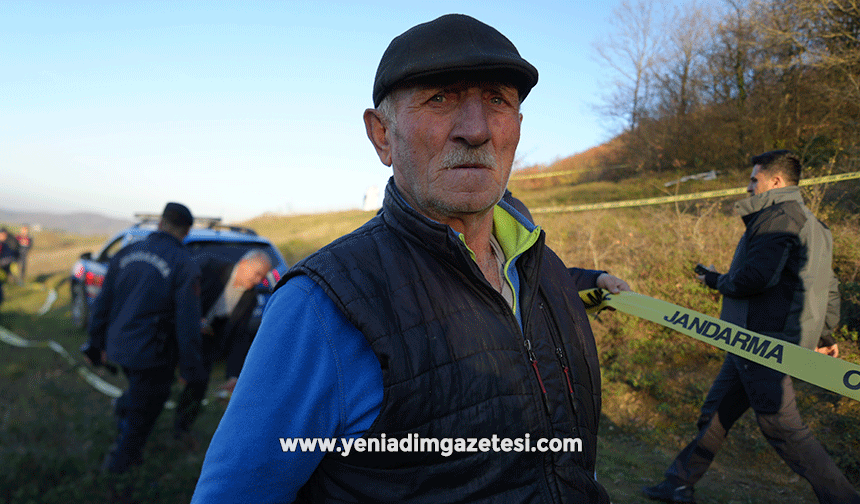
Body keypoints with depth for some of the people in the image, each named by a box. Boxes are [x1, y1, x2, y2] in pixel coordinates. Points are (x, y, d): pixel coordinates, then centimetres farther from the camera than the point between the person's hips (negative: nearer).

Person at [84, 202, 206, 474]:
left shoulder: (127, 253, 0)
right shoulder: (185, 267, -17)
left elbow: (103, 302, 7)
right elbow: (188, 324, -18)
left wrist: (98, 344, 19)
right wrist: (191, 370, -9)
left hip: (119, 346, 5)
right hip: (152, 354, -5)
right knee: (143, 412, 17)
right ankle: (119, 462, 32)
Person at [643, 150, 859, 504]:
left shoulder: (779, 215, -13)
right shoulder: (812, 224, 19)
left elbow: (756, 277, -23)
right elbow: (829, 288, 23)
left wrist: (716, 281, -4)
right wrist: (824, 335, 29)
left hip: (764, 342, -11)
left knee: (781, 425, -3)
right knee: (717, 411, 15)